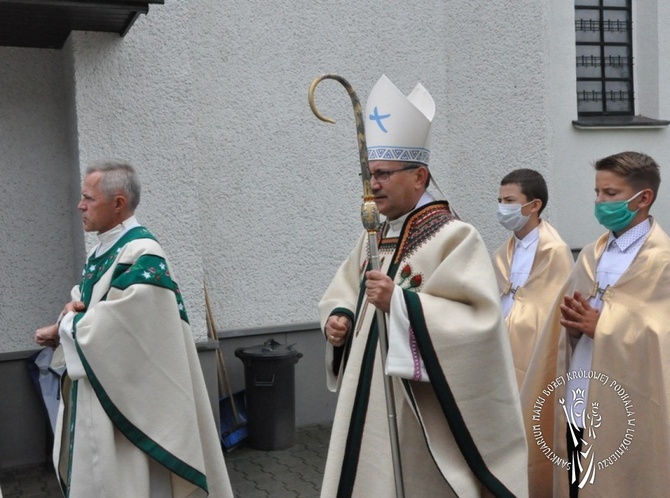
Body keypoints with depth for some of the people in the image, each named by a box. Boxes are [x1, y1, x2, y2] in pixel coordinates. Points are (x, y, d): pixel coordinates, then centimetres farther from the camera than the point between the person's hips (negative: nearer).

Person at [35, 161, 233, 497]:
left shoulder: (142, 256, -21)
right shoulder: (103, 250, 9)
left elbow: (109, 327, -24)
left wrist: (62, 327, -7)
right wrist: (73, 308, -5)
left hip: (124, 396, -9)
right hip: (94, 391, 9)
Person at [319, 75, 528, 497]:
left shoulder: (454, 237, -13)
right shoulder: (374, 238, 10)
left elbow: (480, 320, -22)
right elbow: (343, 294, 20)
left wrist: (400, 302, -27)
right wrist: (340, 319, -2)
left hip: (423, 412, -7)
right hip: (369, 405, 7)